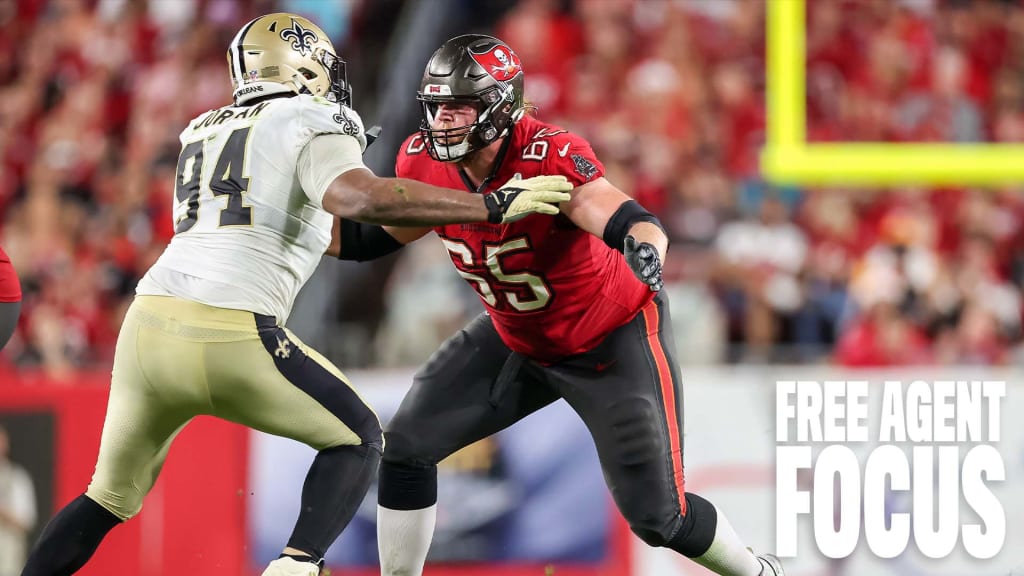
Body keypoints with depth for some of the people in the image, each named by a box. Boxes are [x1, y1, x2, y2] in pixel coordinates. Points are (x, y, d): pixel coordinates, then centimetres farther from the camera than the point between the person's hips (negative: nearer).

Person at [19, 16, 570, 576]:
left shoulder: (203, 132, 25)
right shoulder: (311, 127, 4)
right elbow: (361, 199, -16)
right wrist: (492, 207, -13)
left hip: (148, 325, 6)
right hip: (229, 340, -6)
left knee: (110, 499, 25)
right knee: (356, 439, 16)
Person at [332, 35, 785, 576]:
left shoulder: (548, 156, -34)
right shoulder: (426, 161, -15)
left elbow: (634, 222, -47)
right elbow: (374, 236, 3)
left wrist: (644, 252, -70)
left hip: (615, 340, -6)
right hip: (519, 341, 6)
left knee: (657, 516, -4)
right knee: (406, 446, -4)